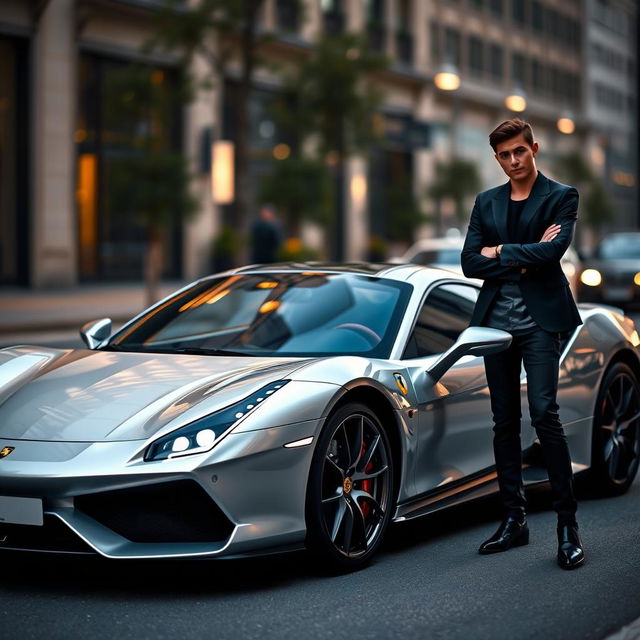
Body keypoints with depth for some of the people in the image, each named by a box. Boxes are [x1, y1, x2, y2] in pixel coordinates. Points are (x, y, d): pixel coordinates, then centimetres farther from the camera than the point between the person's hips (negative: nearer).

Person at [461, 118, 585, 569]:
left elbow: (552, 250, -15)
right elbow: (470, 262, 3)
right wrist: (524, 259, -8)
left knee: (544, 414, -14)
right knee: (505, 424, 7)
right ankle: (515, 520, 15)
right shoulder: (486, 203, 15)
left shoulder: (561, 197, 2)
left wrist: (501, 252, -5)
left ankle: (568, 524, -8)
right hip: (496, 320, 5)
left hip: (539, 318, -5)